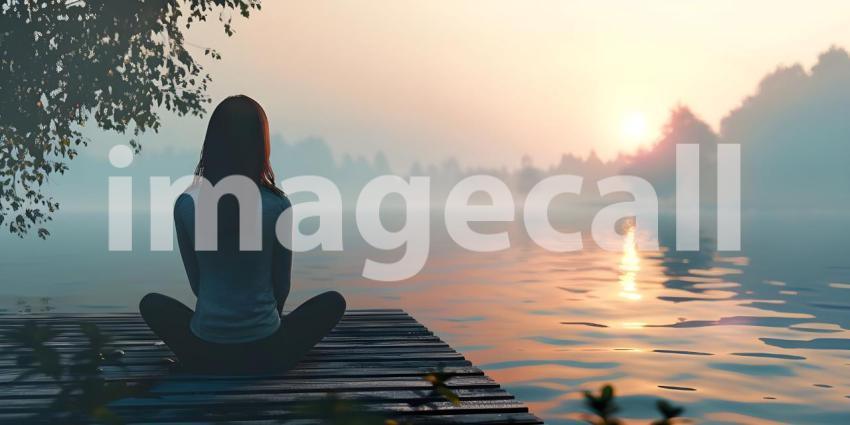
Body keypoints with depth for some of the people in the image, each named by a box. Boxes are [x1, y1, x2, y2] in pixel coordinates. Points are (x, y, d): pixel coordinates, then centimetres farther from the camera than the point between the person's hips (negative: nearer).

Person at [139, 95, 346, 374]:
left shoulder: (186, 204, -8)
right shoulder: (278, 205, -12)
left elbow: (195, 281, 6)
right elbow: (281, 284, 2)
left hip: (204, 352, 1)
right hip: (265, 353, -1)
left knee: (152, 304, 31)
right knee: (333, 302, 24)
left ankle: (209, 369, 21)